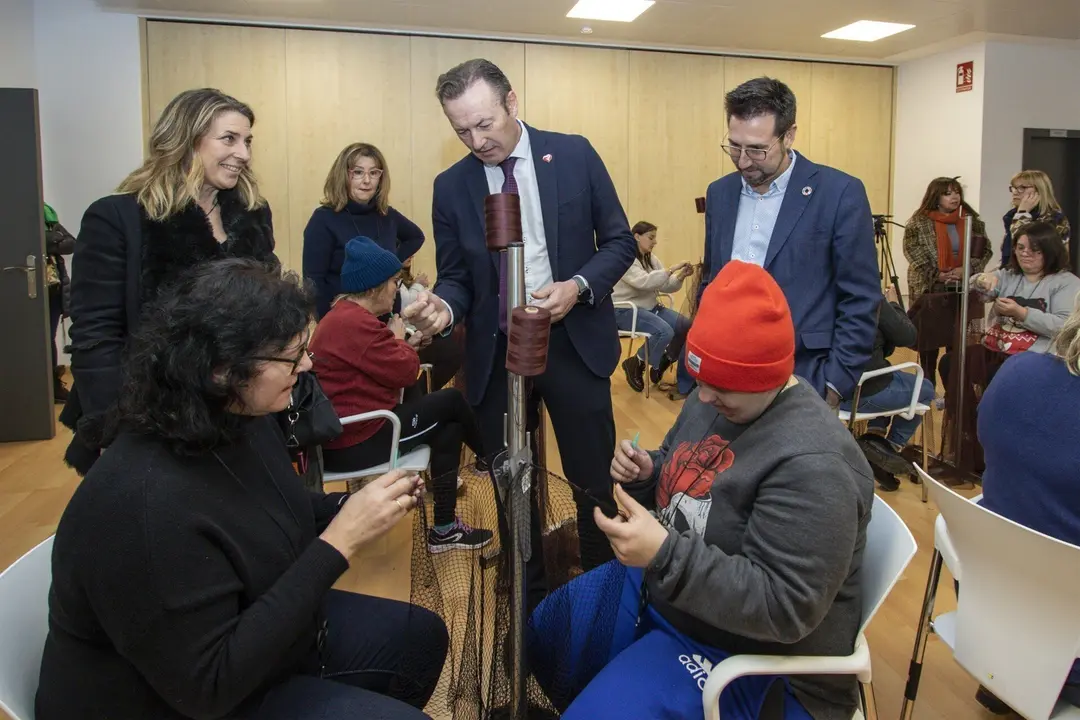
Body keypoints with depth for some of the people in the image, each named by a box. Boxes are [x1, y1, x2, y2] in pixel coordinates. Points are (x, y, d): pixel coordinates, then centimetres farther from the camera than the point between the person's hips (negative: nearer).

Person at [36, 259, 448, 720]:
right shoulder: (146, 505, -36)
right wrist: (339, 543, -34)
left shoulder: (242, 420, -8)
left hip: (264, 628, 9)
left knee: (421, 636, 12)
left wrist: (349, 510, -13)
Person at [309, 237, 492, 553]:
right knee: (451, 400, -2)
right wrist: (400, 340, 0)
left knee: (449, 428, 11)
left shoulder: (344, 316, 14)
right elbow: (405, 372, -18)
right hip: (356, 442, -11)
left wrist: (400, 344, 4)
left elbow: (382, 364, 19)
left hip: (348, 430, 11)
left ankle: (445, 529, 15)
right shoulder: (354, 322, -22)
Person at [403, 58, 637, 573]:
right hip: (495, 352, 2)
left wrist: (578, 286, -17)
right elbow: (454, 276, 5)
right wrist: (443, 306, -19)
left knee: (593, 479, 10)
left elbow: (619, 242, 1)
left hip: (575, 342, -1)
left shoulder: (574, 154, -3)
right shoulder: (450, 186, 0)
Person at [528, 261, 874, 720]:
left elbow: (784, 608, -31)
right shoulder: (711, 399, -3)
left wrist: (665, 554, -38)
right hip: (659, 586, 9)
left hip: (746, 654, -8)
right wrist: (644, 475, -11)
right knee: (543, 636, 19)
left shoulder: (812, 464, -30)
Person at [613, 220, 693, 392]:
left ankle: (661, 364, 8)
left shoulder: (652, 259, 12)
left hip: (650, 307, 8)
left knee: (685, 326, -9)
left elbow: (665, 286, 5)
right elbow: (643, 282, -30)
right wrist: (671, 269, -30)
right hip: (626, 310, -8)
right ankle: (636, 364, -7)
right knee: (665, 331, -29)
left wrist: (680, 276, -13)